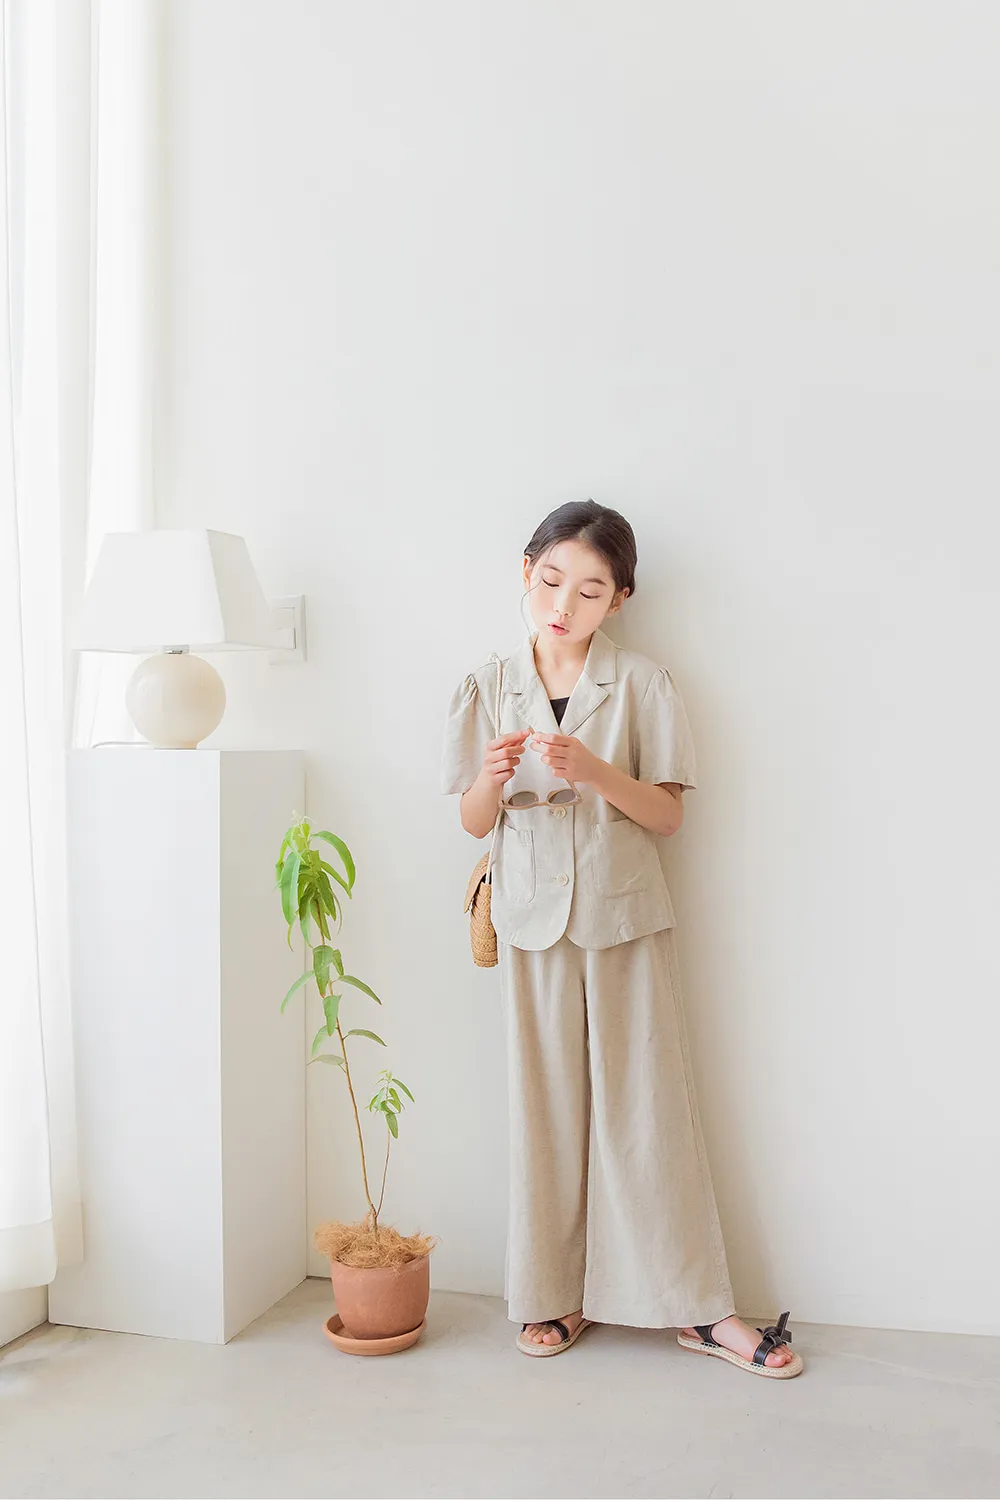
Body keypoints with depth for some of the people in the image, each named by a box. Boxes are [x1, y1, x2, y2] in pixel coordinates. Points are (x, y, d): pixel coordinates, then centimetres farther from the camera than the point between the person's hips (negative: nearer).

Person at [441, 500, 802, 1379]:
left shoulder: (641, 685, -3)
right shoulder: (488, 689, 4)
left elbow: (667, 814, -4)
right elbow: (475, 823, 5)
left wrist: (590, 769, -20)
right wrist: (493, 774, -17)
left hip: (625, 916, -1)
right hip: (533, 919, 2)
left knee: (646, 1104, 2)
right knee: (546, 1106, 7)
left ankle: (698, 1307, 14)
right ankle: (558, 1295, 21)